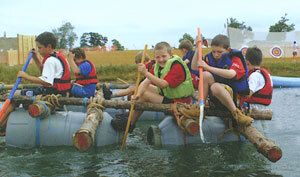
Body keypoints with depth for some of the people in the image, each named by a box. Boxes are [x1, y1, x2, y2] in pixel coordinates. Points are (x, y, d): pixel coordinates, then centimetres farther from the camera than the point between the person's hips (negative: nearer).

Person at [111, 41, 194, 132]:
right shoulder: (158, 66, 3)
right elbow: (146, 82, -7)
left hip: (179, 102, -9)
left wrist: (146, 73, -41)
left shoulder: (177, 66, -22)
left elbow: (164, 84, -34)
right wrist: (138, 94, -26)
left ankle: (130, 124, 1)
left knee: (145, 95, -13)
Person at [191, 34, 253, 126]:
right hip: (215, 96, 5)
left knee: (216, 87, -37)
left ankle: (236, 113, -25)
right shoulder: (210, 58, 10)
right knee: (205, 75, -20)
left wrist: (208, 67, -30)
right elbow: (194, 67, 2)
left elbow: (231, 74, -27)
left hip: (235, 95, -5)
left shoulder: (235, 59, -6)